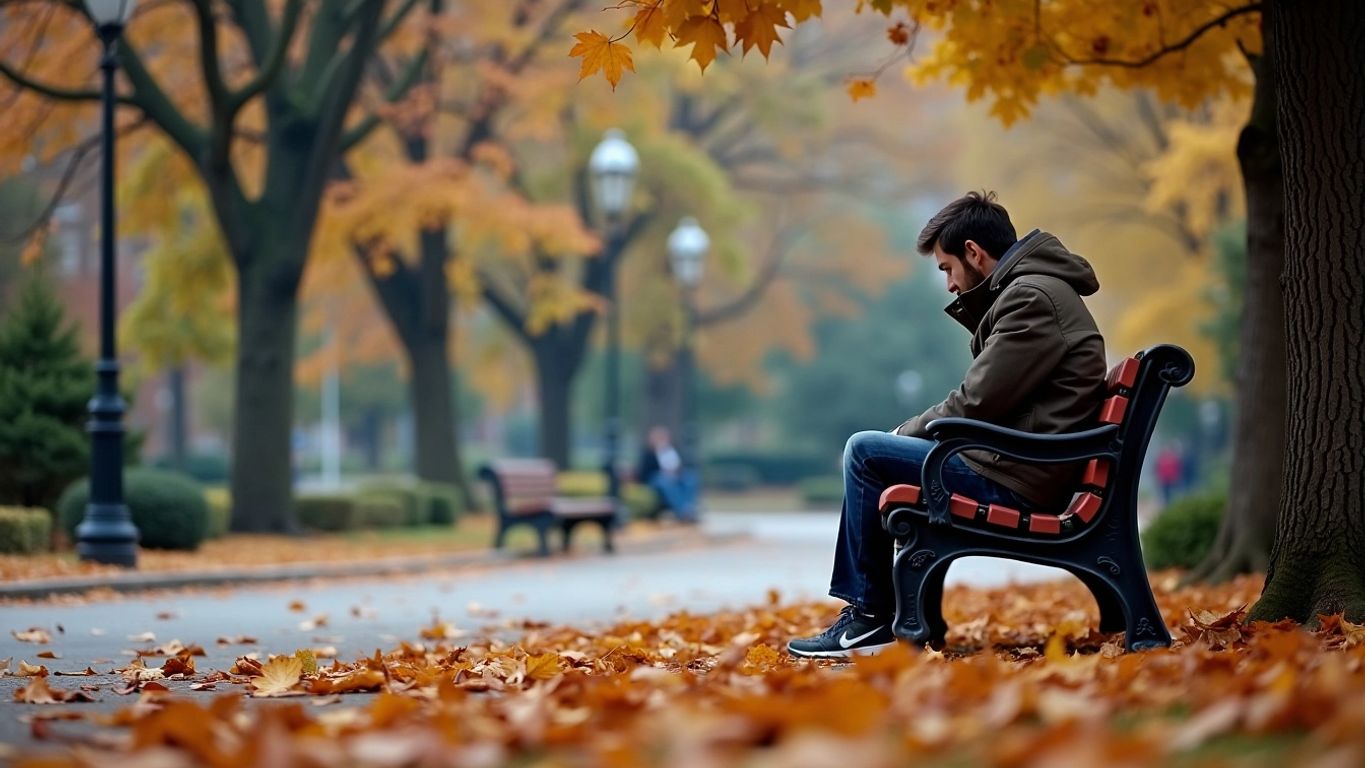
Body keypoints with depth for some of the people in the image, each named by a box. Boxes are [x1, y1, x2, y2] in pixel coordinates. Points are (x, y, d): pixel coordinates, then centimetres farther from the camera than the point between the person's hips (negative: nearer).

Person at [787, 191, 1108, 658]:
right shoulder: (1033, 290, 18)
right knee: (874, 451, 19)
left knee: (865, 453, -10)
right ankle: (868, 614, 16)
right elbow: (987, 397, 17)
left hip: (1019, 480, -11)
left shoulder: (1032, 297, -15)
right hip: (1023, 466, 11)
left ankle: (871, 616, -2)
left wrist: (908, 433, -4)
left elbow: (977, 403, -17)